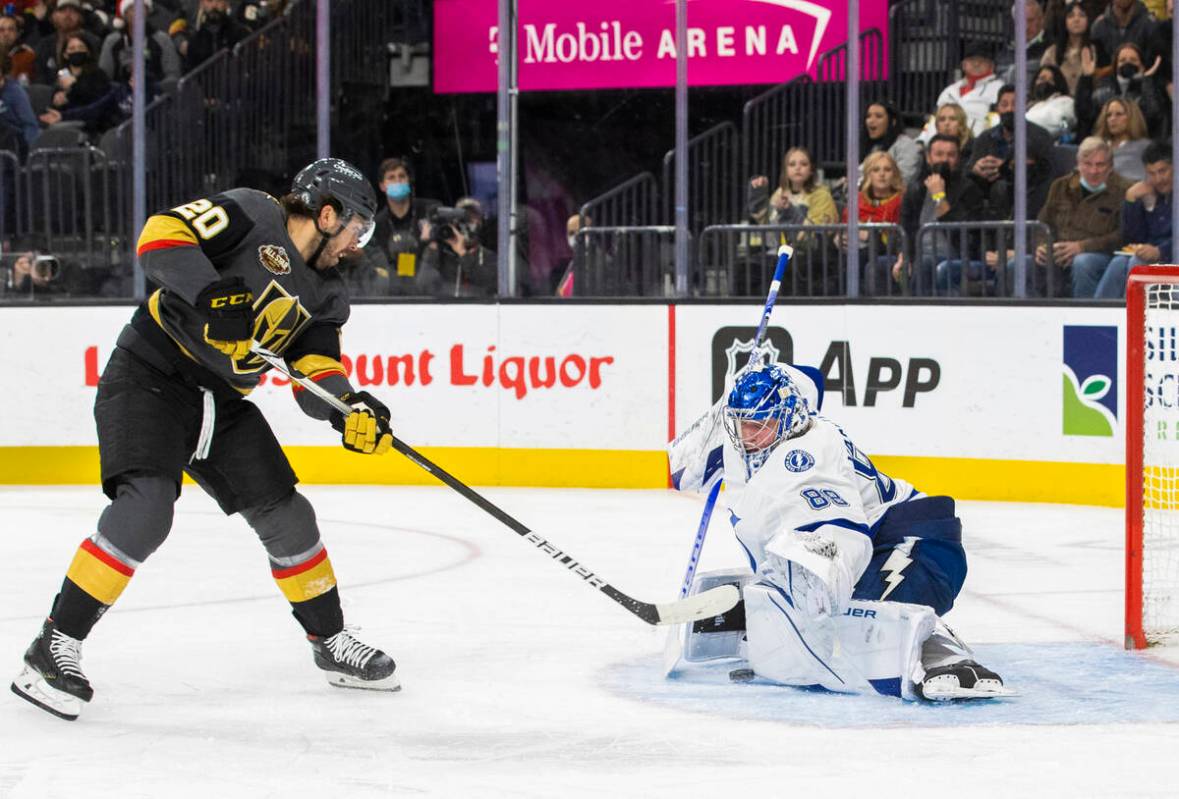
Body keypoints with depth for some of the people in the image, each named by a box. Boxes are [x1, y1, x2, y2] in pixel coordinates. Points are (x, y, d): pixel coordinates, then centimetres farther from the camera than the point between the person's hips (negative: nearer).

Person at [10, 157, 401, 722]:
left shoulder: (322, 294, 12)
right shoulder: (250, 216, -9)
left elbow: (317, 376, 5)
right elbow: (161, 235, -21)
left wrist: (350, 411, -17)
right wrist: (214, 293, -34)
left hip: (224, 402, 8)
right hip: (149, 379, -8)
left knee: (286, 516, 7)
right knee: (145, 509, -25)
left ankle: (331, 643, 25)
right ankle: (54, 647, -20)